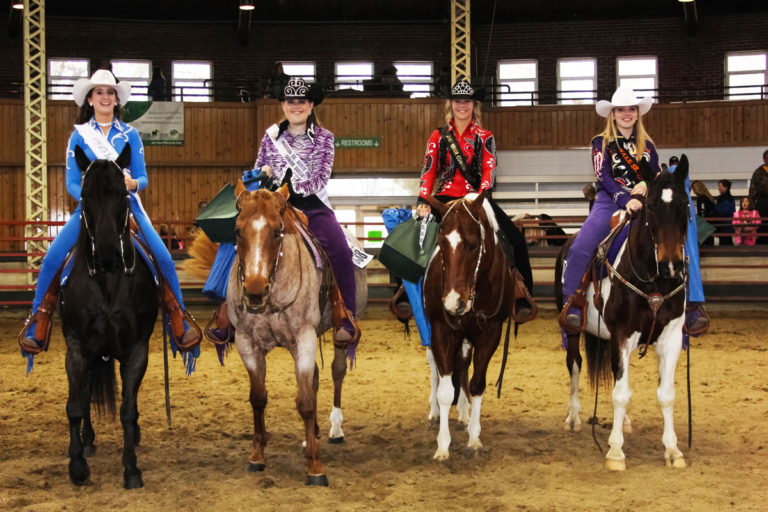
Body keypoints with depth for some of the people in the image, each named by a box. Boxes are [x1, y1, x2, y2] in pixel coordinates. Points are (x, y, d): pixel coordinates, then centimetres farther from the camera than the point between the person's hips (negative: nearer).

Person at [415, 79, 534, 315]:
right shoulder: (438, 136, 9)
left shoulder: (484, 138, 7)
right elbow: (429, 170, 0)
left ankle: (522, 298, -7)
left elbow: (489, 170, -6)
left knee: (515, 239, -16)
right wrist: (423, 201, -16)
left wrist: (481, 198, -24)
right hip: (445, 199, 1)